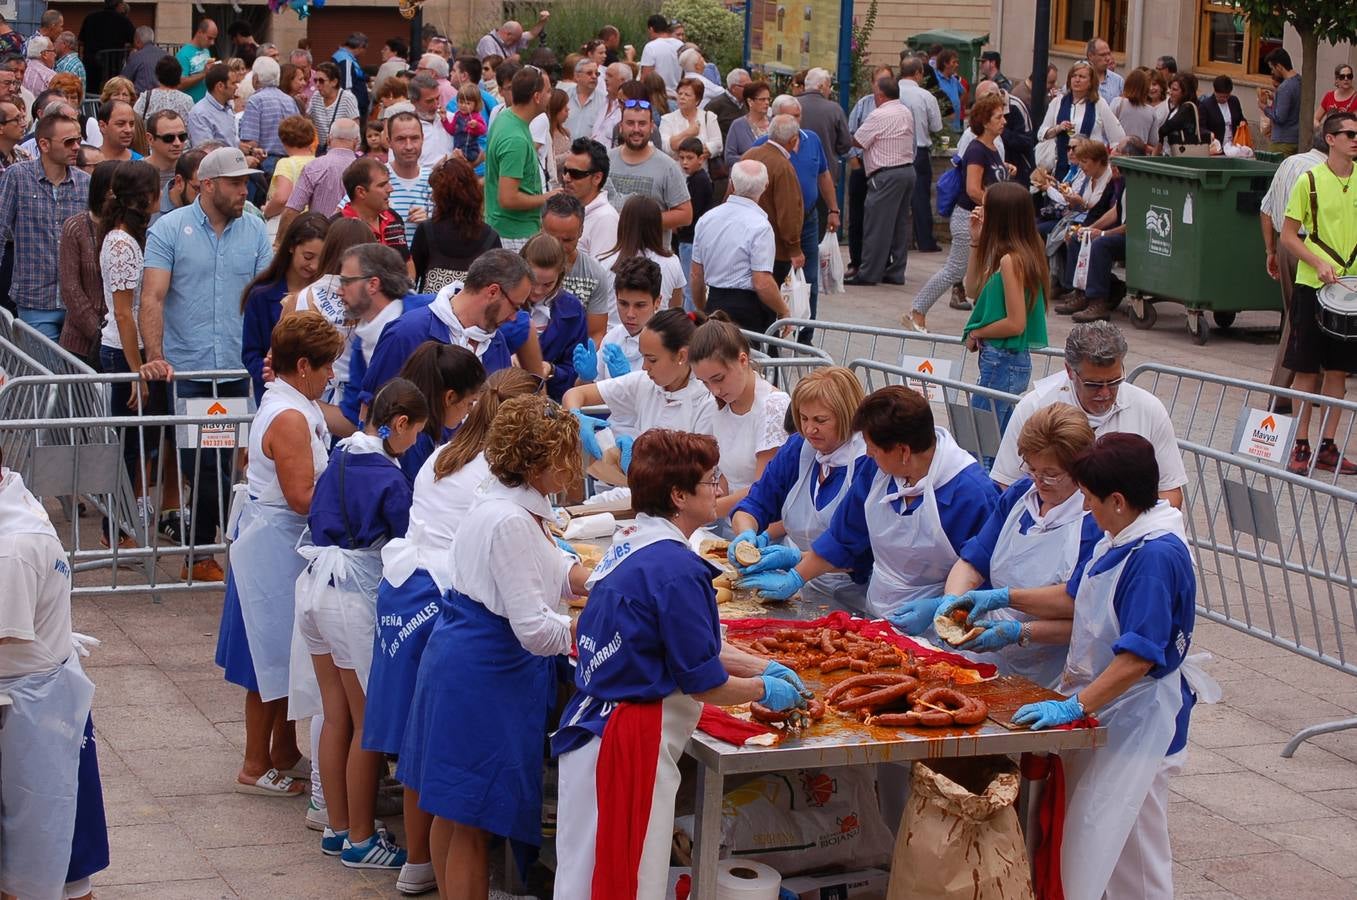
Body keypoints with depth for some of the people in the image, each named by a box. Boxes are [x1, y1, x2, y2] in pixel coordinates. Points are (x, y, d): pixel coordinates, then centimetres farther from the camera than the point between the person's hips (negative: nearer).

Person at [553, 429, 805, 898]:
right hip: (631, 742, -10)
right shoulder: (676, 569, -19)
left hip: (590, 728, 10)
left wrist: (762, 666, 19)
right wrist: (765, 689, 3)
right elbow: (702, 681, -14)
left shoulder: (631, 543, 10)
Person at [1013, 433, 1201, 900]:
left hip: (1136, 718, -9)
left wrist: (1076, 705, -31)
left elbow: (1139, 657, -29)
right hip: (1099, 704, 9)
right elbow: (1076, 597, 22)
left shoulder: (1156, 556, -25)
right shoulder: (1118, 540, 4)